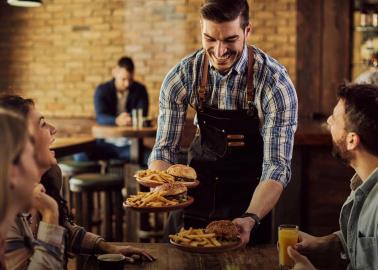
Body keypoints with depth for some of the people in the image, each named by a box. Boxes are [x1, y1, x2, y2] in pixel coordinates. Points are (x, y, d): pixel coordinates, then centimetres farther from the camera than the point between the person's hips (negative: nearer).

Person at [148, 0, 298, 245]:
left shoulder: (276, 83, -25)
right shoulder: (182, 76, -16)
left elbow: (277, 166, -27)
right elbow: (165, 148, -11)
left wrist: (251, 219, -43)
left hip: (249, 199, -2)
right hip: (199, 184, 3)